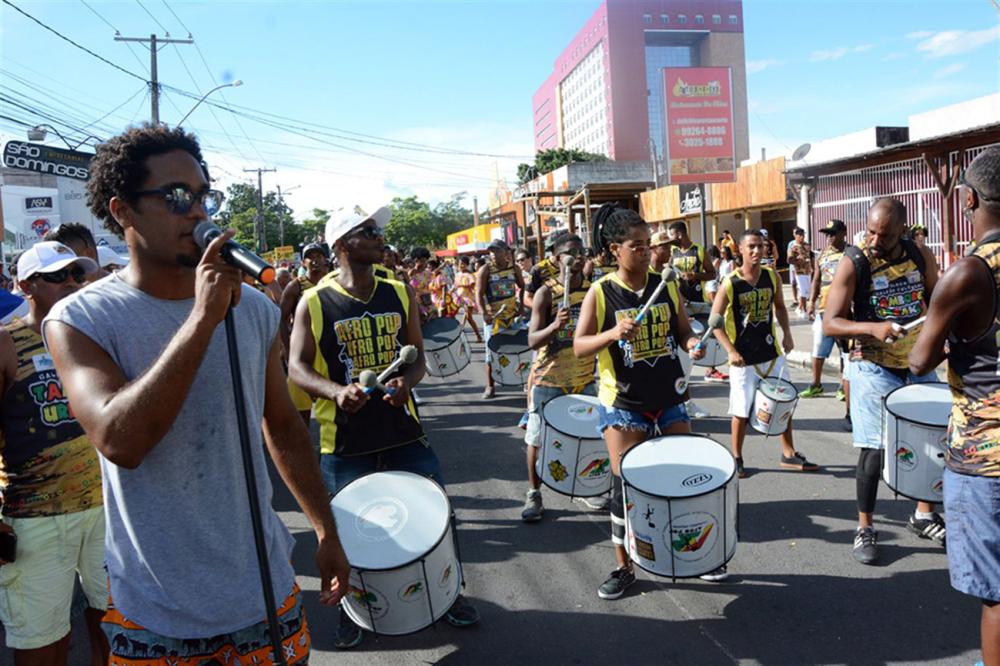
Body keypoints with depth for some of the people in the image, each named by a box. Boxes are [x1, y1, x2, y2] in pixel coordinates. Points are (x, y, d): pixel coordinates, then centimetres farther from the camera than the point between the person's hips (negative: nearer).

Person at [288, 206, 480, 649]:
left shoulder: (401, 294, 4)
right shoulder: (313, 303, -4)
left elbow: (417, 353, 7)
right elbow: (297, 367, -5)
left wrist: (406, 381, -15)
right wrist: (336, 391, -24)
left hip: (402, 428, 3)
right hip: (344, 438, -2)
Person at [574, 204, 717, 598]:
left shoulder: (666, 286, 2)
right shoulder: (600, 293, -8)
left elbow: (683, 331, 10)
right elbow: (579, 347, -9)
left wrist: (692, 344, -13)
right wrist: (612, 334, -26)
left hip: (670, 398, 4)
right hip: (623, 403, -3)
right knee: (625, 484, 0)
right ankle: (623, 567, 18)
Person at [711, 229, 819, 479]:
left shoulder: (772, 276, 0)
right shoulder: (730, 282, -13)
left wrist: (786, 334, 2)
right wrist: (730, 351, -18)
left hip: (772, 353, 5)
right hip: (743, 358, -5)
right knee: (741, 412, 3)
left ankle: (789, 454, 27)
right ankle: (737, 458, 20)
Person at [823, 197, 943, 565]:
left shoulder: (921, 256, -1)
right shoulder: (853, 263, -14)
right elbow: (830, 323, -17)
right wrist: (873, 328, -32)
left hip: (919, 362, 5)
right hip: (874, 368, -5)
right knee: (874, 448, -4)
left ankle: (924, 514, 32)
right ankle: (864, 528, 12)